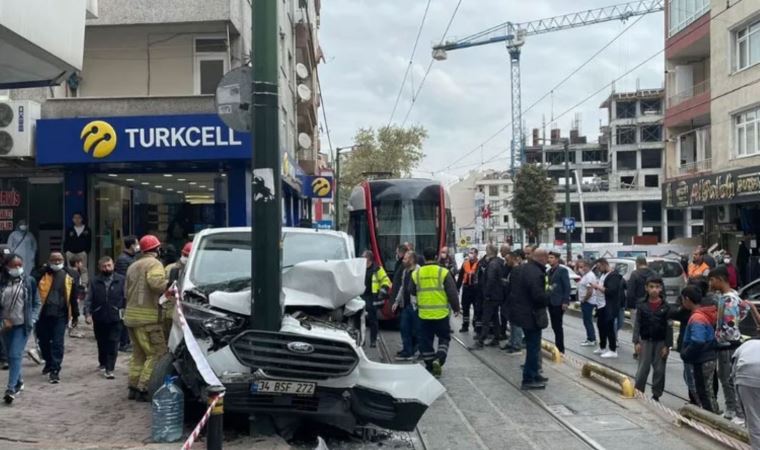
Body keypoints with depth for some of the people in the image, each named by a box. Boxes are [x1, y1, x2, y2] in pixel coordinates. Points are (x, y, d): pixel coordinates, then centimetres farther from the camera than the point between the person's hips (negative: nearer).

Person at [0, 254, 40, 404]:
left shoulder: (29, 281, -3)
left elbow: (36, 303, 3)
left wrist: (32, 320, -6)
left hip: (22, 325, -3)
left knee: (15, 355, -13)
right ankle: (19, 381, 33)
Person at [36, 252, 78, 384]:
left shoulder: (69, 278, 5)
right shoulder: (43, 275, 3)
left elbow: (73, 298, 10)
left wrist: (75, 315, 11)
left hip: (60, 315, -1)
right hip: (44, 314, 1)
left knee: (57, 343, -3)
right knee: (43, 341, 15)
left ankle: (55, 370, 2)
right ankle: (49, 362, 39)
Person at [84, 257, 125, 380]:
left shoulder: (120, 280, -1)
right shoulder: (94, 281, 4)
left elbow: (126, 297, -1)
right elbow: (88, 299, 1)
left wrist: (124, 310, -7)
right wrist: (87, 313, -9)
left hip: (115, 318, -2)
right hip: (99, 318, 2)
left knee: (113, 344, -5)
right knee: (101, 343, 17)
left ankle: (109, 369, -1)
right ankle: (102, 363, 37)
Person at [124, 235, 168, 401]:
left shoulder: (133, 266, 20)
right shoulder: (154, 263, -8)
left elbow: (127, 291, 22)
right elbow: (157, 283, -27)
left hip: (131, 315, 9)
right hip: (147, 317, -9)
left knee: (138, 353, 17)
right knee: (157, 353, -6)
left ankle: (133, 387, 18)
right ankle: (144, 389, -9)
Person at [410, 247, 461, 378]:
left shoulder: (416, 274, 1)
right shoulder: (443, 272, -7)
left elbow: (413, 293, 13)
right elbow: (452, 293, -6)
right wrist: (456, 308, 6)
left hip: (424, 314, 2)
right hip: (441, 313, -2)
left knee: (426, 340, 12)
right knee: (444, 337, 13)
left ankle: (430, 366, 16)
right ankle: (439, 359, -7)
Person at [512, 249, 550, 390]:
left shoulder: (526, 268, 9)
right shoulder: (535, 273, -24)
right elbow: (539, 296, -30)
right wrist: (549, 293, -8)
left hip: (524, 312, 10)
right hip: (531, 315, -10)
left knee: (533, 346, 21)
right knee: (533, 347, -1)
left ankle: (534, 374, 32)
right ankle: (528, 380, 5)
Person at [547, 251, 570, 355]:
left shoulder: (562, 270, -8)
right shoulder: (549, 271, 14)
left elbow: (567, 287, -12)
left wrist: (565, 302, -17)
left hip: (559, 302, -7)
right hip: (550, 302, 7)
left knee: (558, 326, -3)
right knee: (554, 326, 9)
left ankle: (560, 349, 3)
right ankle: (557, 347, 18)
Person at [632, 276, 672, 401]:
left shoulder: (665, 307, -4)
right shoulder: (642, 306, -2)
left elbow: (669, 327, -3)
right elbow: (637, 324, -1)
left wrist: (667, 345, -7)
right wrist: (636, 342, -8)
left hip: (661, 342, 0)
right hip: (645, 341, 0)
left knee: (659, 370, 6)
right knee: (642, 369, 0)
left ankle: (656, 395, 18)